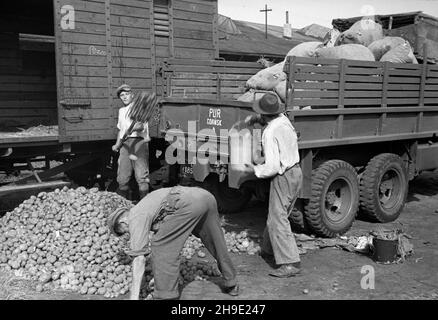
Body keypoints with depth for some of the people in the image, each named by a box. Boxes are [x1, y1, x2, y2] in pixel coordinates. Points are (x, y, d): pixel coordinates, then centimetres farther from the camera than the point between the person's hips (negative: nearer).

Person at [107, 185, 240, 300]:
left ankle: (165, 295, 6)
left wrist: (134, 296, 6)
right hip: (206, 196, 10)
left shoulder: (135, 219, 9)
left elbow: (139, 258, 2)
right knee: (216, 243, 25)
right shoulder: (143, 207, 36)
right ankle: (231, 284, 39)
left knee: (161, 246, 4)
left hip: (189, 203, -10)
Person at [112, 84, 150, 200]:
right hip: (125, 144, 6)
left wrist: (133, 128, -31)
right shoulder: (121, 111, 26)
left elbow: (141, 125, -12)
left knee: (141, 175, -12)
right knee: (122, 176, 3)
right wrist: (117, 145, 23)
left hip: (138, 141, -6)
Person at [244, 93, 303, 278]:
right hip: (296, 172, 9)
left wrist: (255, 170, -8)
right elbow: (272, 119, 32)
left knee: (278, 220, -6)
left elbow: (272, 167, -23)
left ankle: (291, 263, -9)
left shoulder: (270, 132, -21)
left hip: (283, 177, -9)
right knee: (276, 215, 21)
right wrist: (256, 118, 18)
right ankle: (269, 250, 36)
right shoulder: (284, 119, 3)